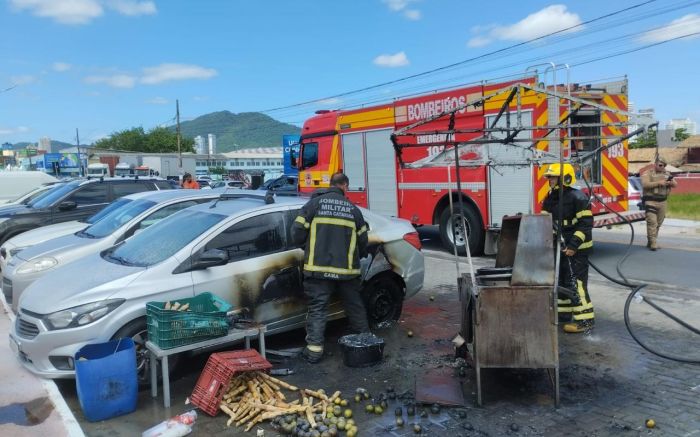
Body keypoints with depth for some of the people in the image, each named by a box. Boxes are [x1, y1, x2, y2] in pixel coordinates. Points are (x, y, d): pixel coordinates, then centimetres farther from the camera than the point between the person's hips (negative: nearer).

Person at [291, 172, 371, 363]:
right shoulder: (353, 209, 7)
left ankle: (314, 349, 0)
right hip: (347, 269, 3)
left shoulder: (314, 203, -2)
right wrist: (357, 257, 30)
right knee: (355, 306, 18)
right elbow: (363, 241, 10)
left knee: (317, 309, 4)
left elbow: (297, 233, -5)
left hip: (319, 267, -2)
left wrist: (308, 247, 15)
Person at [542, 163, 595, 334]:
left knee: (575, 282, -9)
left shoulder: (577, 198, -14)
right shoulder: (550, 199, 11)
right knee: (560, 280, 16)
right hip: (558, 248, 9)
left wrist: (573, 245, -23)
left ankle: (584, 319, -3)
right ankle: (563, 313, 29)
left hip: (576, 249, -9)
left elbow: (585, 223, -18)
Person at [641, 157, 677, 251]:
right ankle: (652, 243, -11)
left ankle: (651, 242, 19)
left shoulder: (666, 174, 15)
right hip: (650, 201, -6)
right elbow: (645, 184, -16)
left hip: (662, 202, 6)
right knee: (652, 222, -12)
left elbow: (675, 184, 13)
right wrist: (658, 183, -22)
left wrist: (671, 182, -11)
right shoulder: (647, 173, -2)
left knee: (658, 223, 9)